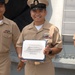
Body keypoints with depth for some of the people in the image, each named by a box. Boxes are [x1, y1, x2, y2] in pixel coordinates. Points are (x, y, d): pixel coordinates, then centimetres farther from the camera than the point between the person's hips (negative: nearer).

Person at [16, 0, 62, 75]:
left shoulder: (53, 29, -4)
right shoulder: (25, 29, 5)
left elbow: (59, 47, -1)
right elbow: (19, 45, 13)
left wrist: (50, 50, -20)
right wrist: (20, 55, -5)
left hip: (46, 68, -2)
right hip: (29, 67, 3)